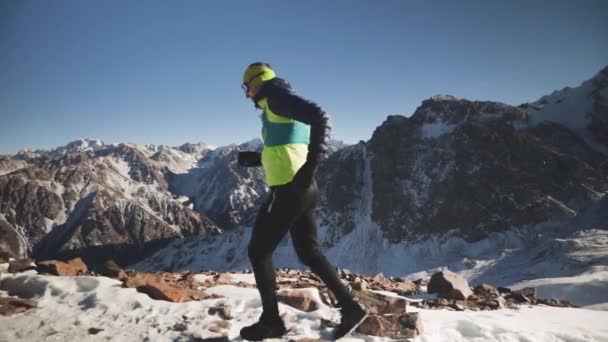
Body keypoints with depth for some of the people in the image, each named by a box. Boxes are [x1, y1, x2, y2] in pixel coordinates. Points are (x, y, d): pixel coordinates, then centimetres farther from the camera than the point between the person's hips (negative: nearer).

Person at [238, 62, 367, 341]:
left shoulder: (277, 98, -7)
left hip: (289, 190, -10)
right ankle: (350, 307, 16)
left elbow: (320, 117, -22)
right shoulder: (277, 109, 22)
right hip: (301, 190, 10)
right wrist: (254, 159, 19)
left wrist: (311, 164, -25)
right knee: (309, 252, 15)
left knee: (258, 252, 4)